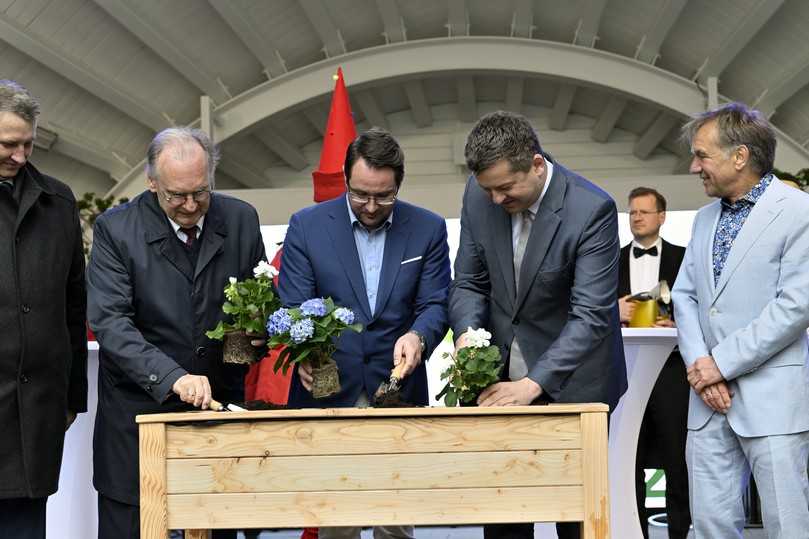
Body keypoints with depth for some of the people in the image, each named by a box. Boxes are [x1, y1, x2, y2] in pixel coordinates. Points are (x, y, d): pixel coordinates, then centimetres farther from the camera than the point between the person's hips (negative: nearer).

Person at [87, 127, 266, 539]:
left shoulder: (241, 220, 1)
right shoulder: (115, 229, -9)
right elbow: (110, 322, -18)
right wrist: (173, 377, -29)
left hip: (219, 402, 3)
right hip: (140, 409, -2)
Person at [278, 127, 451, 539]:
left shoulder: (428, 229, 3)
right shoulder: (306, 225, 0)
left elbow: (435, 304, 2)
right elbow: (292, 306, -2)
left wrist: (418, 336, -21)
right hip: (327, 391, -1)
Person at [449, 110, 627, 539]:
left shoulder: (592, 210, -21)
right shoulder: (479, 194, -5)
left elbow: (591, 314, -24)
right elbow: (469, 281, 4)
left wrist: (534, 384, -33)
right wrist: (467, 333, -17)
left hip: (569, 381, -4)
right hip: (501, 374, 4)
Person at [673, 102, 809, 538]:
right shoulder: (705, 219, 18)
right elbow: (684, 295, 14)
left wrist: (722, 363, -13)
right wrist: (698, 364, -4)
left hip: (771, 399, -6)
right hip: (709, 395, 7)